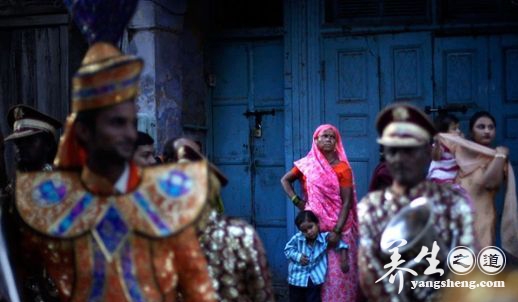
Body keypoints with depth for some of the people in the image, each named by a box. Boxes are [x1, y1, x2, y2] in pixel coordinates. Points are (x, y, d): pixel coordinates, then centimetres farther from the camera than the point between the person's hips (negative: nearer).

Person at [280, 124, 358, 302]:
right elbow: (285, 180, 18)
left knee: (338, 271, -3)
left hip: (337, 228, -2)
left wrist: (337, 231, -16)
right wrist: (296, 200, 3)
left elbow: (346, 202, -8)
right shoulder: (307, 165, 4)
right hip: (314, 227, 2)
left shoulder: (342, 168, -4)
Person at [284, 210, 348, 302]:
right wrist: (297, 256, -19)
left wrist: (344, 260, -15)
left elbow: (340, 243, -9)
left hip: (315, 279, -1)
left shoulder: (325, 237, -17)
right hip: (297, 277, 1)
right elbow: (287, 249, -2)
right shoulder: (297, 238, -16)